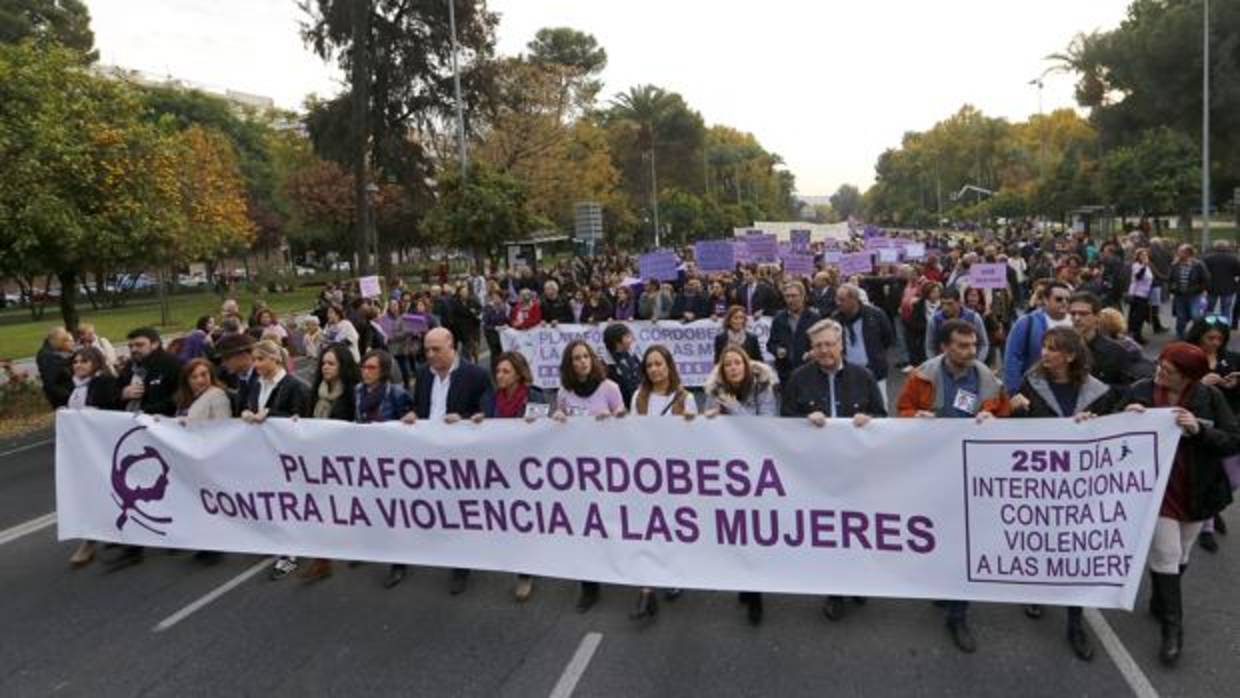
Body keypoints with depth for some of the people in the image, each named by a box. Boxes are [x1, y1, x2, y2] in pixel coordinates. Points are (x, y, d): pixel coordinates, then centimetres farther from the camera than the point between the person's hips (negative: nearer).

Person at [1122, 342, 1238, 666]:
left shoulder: (1209, 397, -10)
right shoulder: (1140, 391, -10)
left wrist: (1199, 430, -27)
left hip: (1197, 492, 2)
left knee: (1180, 555, 18)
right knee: (1165, 556, -2)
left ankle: (1160, 603, 41)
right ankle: (1173, 627, 10)